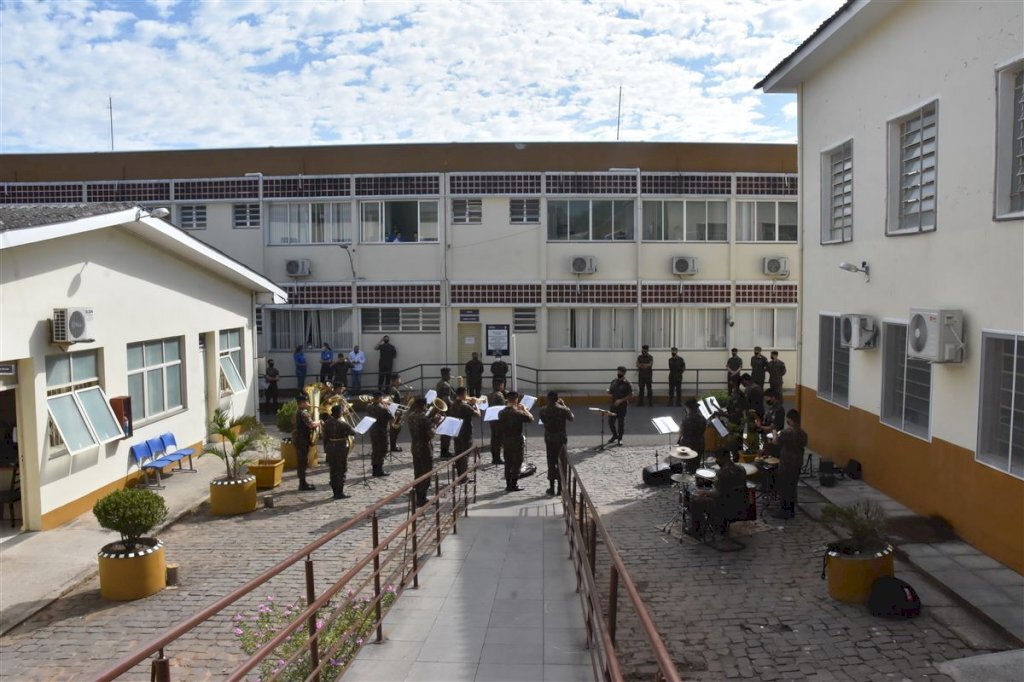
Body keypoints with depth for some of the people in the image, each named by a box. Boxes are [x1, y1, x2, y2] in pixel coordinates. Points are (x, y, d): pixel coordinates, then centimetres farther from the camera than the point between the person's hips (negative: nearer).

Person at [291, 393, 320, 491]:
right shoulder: (303, 413, -19)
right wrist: (320, 422, -13)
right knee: (303, 462, -5)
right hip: (302, 440, -10)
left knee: (302, 461, 14)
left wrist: (316, 422, 4)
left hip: (301, 439, 10)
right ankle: (303, 484, -1)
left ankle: (303, 483, 21)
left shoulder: (300, 412, 14)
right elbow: (311, 424, -29)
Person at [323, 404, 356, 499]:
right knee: (342, 471, 2)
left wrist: (326, 449, 13)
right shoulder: (343, 423, -14)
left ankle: (335, 492, 17)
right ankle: (340, 493, 1)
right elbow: (353, 433, -9)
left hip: (330, 448, 5)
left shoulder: (327, 423, 1)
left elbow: (325, 437, 6)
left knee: (333, 471, 12)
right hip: (341, 448, -5)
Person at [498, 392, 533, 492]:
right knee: (517, 463, 5)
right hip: (517, 440, -5)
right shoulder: (518, 413, -18)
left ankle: (508, 484, 16)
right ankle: (514, 485, 5)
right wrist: (524, 409, -1)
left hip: (505, 440, 5)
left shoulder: (501, 413, -1)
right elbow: (530, 418, -10)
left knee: (508, 463, 13)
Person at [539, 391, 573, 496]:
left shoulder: (543, 411, -8)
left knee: (551, 462, 10)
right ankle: (560, 488, 10)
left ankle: (552, 487, 13)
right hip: (561, 439, 0)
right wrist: (564, 405, 12)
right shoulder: (563, 410, -8)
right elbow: (572, 418, 9)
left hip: (549, 439, 0)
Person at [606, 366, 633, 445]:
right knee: (610, 421, 6)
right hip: (613, 404, 5)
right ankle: (615, 436, 27)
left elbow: (631, 395, -10)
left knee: (621, 422, 2)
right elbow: (610, 392, 14)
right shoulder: (614, 381, 8)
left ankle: (620, 439, 15)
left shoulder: (627, 383, -8)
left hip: (622, 405, -5)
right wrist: (608, 391, -10)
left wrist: (621, 400, -18)